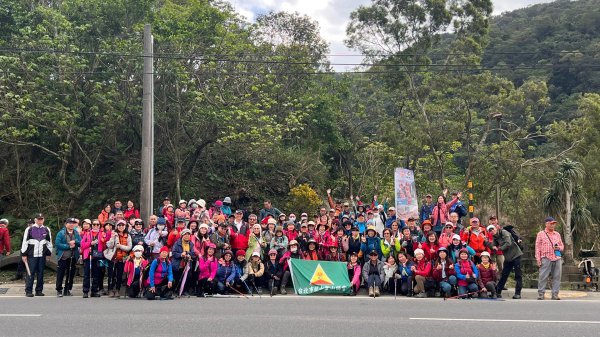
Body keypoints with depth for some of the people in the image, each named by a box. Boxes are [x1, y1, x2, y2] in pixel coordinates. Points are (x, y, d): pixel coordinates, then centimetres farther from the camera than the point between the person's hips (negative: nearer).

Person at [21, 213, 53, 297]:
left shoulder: (47, 230, 11)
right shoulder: (29, 229, 0)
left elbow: (49, 242, 17)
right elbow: (25, 242, 0)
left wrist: (49, 253, 14)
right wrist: (24, 254, -3)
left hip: (42, 255, 3)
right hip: (32, 255, -3)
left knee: (40, 273, 5)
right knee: (31, 273, -4)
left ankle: (39, 290, 12)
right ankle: (28, 291, 0)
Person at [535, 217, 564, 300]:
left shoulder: (557, 234, 17)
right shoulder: (541, 234, 6)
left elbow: (562, 246, 22)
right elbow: (537, 247, 2)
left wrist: (559, 248, -2)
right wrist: (538, 259, -6)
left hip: (557, 258, 4)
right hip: (546, 258, -4)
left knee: (557, 277, 2)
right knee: (543, 276, -6)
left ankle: (555, 294, 8)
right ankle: (541, 293, -1)